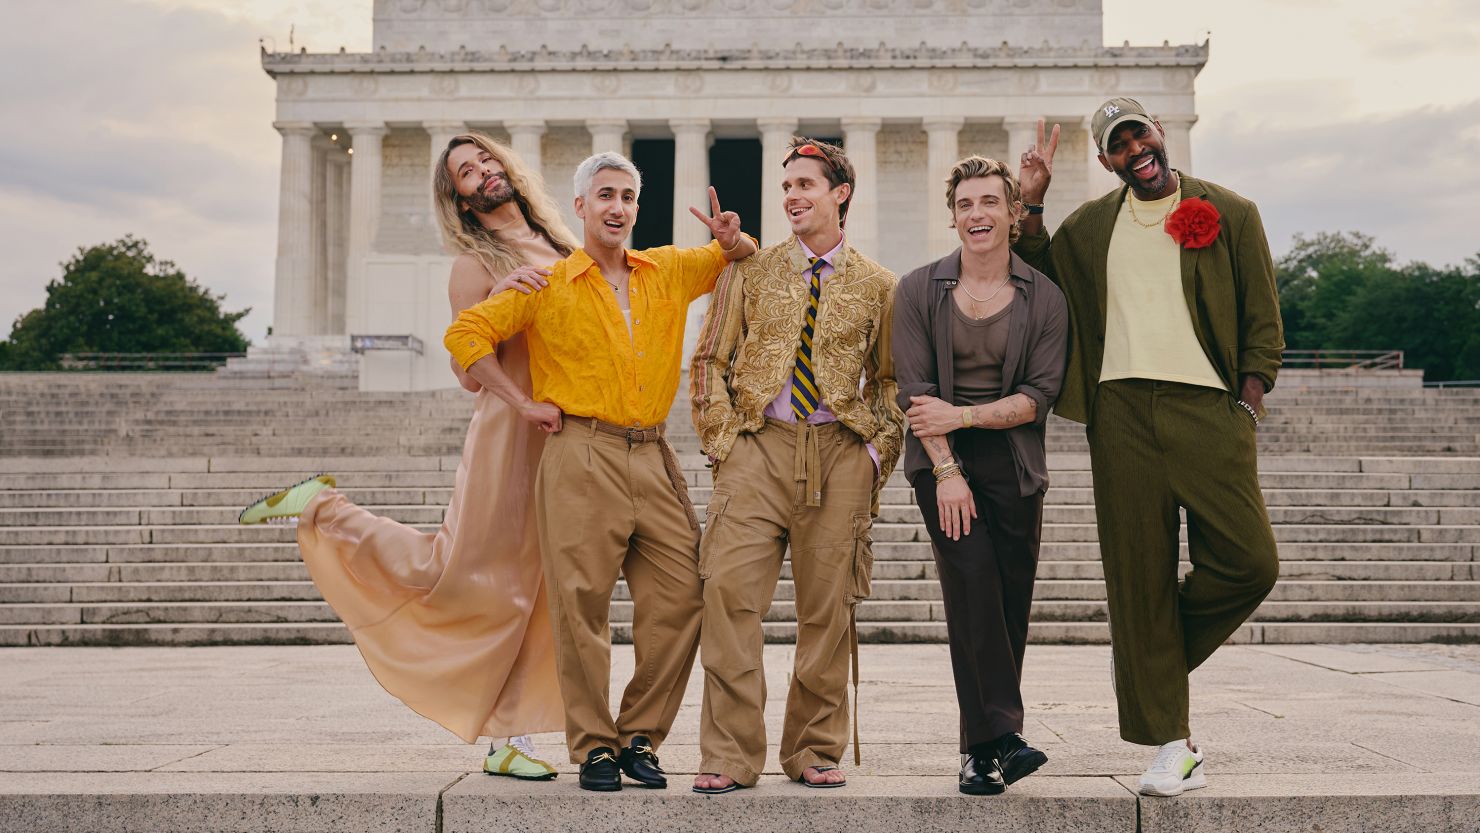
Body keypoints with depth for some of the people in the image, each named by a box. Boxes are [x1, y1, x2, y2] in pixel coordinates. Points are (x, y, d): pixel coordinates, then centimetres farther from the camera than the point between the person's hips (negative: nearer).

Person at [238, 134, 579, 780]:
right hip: (512, 428, -6)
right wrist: (500, 302, -21)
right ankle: (321, 508, 15)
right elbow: (470, 373, -9)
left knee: (525, 595, 7)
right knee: (452, 575, -3)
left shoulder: (562, 245, 15)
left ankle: (506, 741, 15)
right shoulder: (474, 264, -3)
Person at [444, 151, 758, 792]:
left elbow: (751, 261, 27)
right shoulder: (548, 284, 5)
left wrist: (733, 240, 3)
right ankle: (594, 747, 8)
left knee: (679, 599, -1)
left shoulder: (670, 271, 15)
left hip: (654, 458, 4)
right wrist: (522, 403, -4)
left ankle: (640, 738, 13)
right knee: (581, 607, -3)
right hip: (581, 458, -3)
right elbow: (466, 332, 1)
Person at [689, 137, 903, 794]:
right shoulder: (750, 272, 12)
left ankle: (815, 751, 15)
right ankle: (730, 756, -4)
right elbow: (709, 360, 12)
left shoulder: (877, 285, 12)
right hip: (757, 446, 0)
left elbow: (890, 380, 15)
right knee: (730, 592, -11)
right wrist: (722, 436, 0)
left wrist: (878, 452, 2)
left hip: (841, 454, 0)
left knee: (827, 607, 2)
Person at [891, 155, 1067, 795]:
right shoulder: (918, 290, 4)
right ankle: (1000, 736, -16)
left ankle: (981, 749, 11)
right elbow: (913, 390, -3)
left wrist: (963, 415, -13)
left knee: (1010, 609, 1)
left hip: (1014, 465, 2)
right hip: (940, 460, -1)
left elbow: (1040, 395, -2)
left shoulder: (1044, 298, 5)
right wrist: (946, 470, -12)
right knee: (973, 584, -19)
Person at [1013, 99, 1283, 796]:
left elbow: (1263, 322, 8)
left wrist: (1249, 406, -4)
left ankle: (1156, 651, 18)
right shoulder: (1090, 225, 14)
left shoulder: (1230, 213, 8)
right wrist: (1030, 201, 12)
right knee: (1137, 578, 0)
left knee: (1249, 562, -11)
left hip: (1206, 406, -1)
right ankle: (1172, 746, 8)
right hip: (1122, 412, 1)